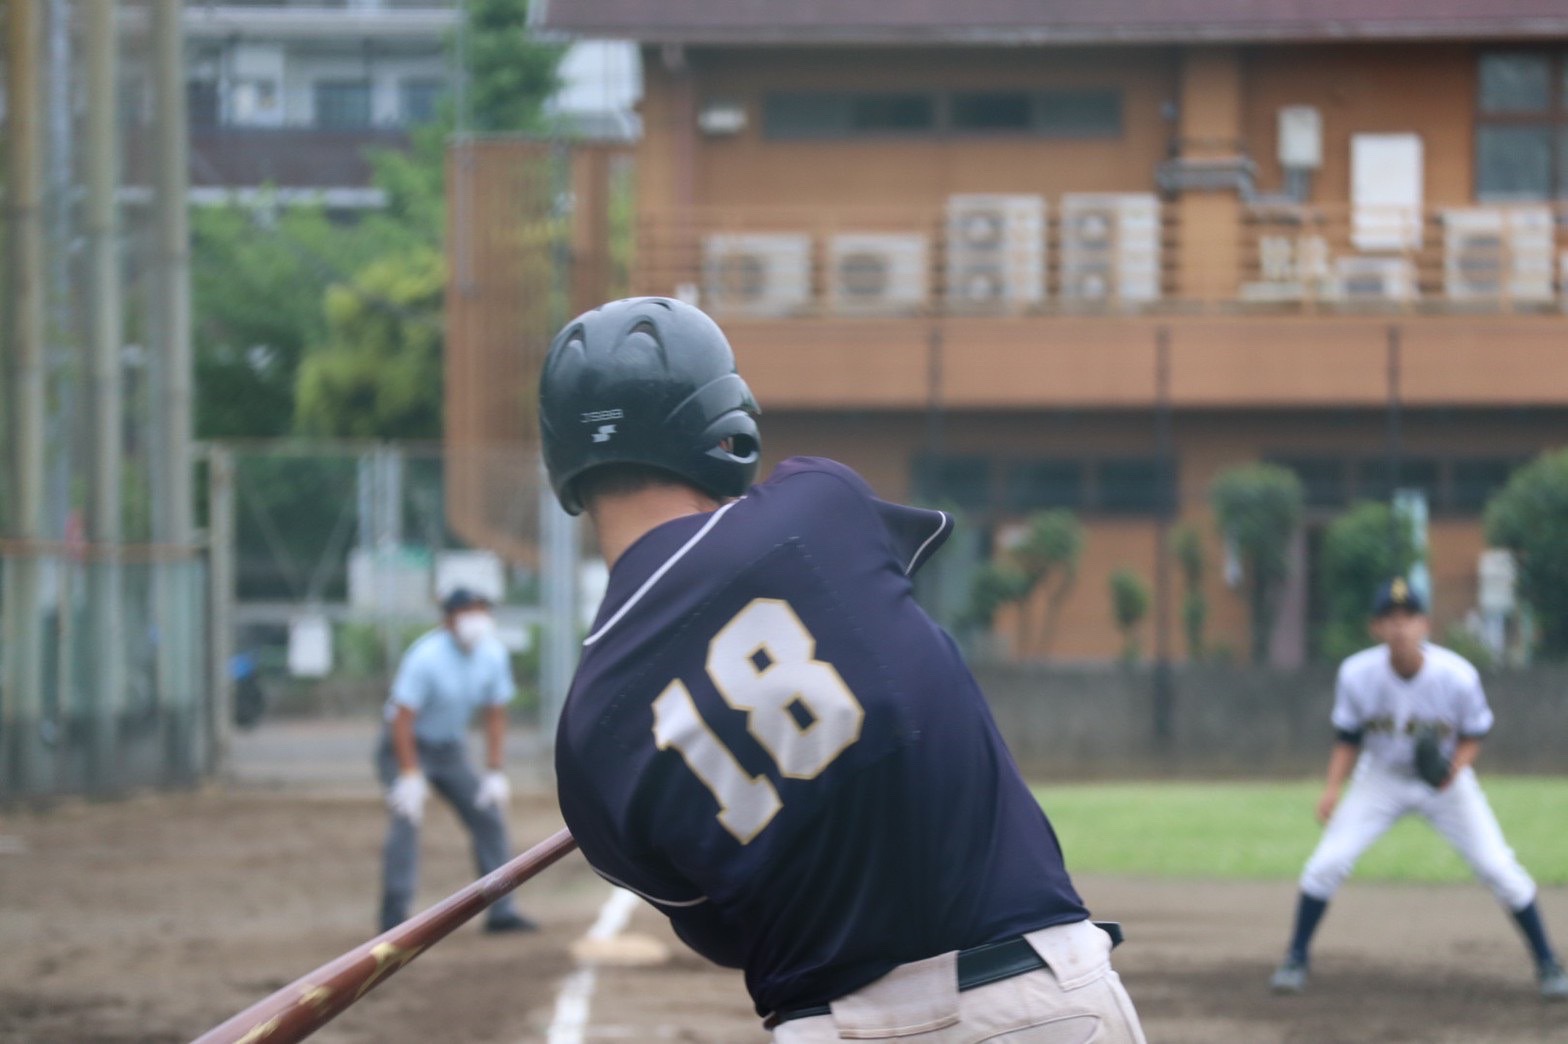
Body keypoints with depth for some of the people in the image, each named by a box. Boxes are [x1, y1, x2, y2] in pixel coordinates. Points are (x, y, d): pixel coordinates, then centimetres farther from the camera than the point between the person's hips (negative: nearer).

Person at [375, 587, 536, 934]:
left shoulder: (493, 654, -7)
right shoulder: (427, 656, -26)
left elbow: (495, 715, 2)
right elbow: (402, 717, -27)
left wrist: (494, 773, -3)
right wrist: (410, 776, -30)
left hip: (451, 749, 7)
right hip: (409, 748, -7)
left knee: (490, 815, 2)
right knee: (405, 821, -22)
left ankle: (501, 911, 9)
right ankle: (395, 919, -21)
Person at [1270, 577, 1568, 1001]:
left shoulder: (1458, 677, -27)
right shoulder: (1357, 675, -22)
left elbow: (1474, 734, -9)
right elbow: (1348, 738, -8)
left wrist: (1456, 767, -30)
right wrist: (1333, 788, -23)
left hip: (1446, 782, -1)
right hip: (1381, 779, 1)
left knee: (1498, 868, -8)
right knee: (1326, 863, -10)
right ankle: (1296, 958, 11)